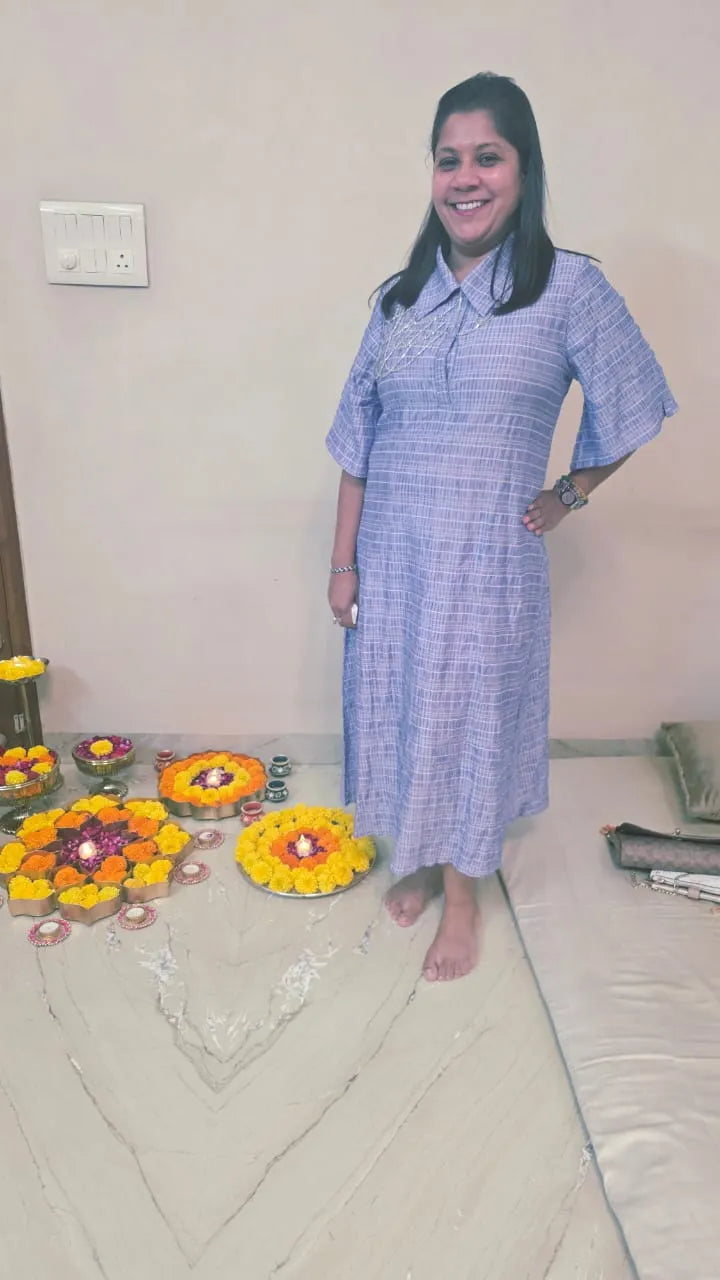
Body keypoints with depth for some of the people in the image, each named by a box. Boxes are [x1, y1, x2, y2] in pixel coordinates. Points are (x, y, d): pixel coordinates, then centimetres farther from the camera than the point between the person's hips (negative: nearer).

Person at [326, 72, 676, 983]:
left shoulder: (568, 288, -6)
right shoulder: (401, 297, 5)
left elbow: (633, 404, 3)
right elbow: (359, 440, 4)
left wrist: (569, 497, 3)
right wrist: (344, 559, 2)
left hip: (487, 558, -4)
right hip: (390, 555, 4)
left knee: (469, 719, 8)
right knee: (398, 709, 14)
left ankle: (462, 894, 32)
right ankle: (419, 859, 40)